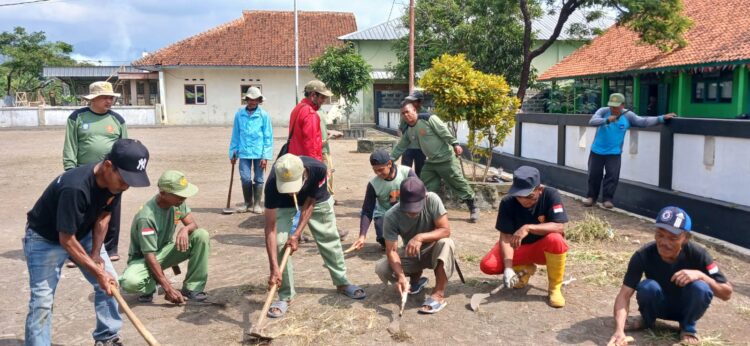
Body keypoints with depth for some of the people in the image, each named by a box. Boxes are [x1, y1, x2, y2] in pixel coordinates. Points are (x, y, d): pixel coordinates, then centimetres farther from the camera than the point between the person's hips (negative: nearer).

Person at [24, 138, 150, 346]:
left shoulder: (114, 181, -19)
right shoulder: (75, 188, -40)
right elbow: (66, 240, -30)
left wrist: (96, 254, -7)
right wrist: (97, 272, -25)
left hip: (83, 233, 6)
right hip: (45, 239, -6)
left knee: (110, 282, 2)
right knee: (42, 301, -12)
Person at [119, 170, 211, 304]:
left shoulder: (177, 201, -13)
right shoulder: (146, 217, -31)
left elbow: (193, 224, -5)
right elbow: (150, 256, -30)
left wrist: (185, 229, -32)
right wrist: (168, 288, -34)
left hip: (165, 250, 6)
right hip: (143, 258, -5)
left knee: (202, 235, -19)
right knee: (130, 282, -38)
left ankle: (192, 288, -12)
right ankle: (150, 286, 0)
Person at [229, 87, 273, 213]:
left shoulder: (264, 115, -5)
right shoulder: (239, 114, 2)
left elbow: (268, 137, -4)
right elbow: (235, 135, 8)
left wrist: (266, 156, -8)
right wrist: (233, 153, 8)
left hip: (259, 153, -1)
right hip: (244, 152, 1)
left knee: (258, 179, 8)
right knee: (245, 179, 1)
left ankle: (257, 204, 21)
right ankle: (248, 203, 20)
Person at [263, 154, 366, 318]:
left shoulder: (318, 169, -41)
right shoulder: (272, 184, -41)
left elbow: (310, 203, -24)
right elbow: (270, 227, -39)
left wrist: (297, 234, -30)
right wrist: (274, 268, -44)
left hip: (317, 200, 1)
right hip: (284, 205, -1)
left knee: (329, 239, 9)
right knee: (280, 244, -16)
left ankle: (342, 283, 30)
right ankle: (285, 296, 0)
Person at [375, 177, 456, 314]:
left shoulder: (432, 200, -26)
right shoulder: (391, 216, -25)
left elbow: (446, 230, -27)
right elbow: (391, 251, -26)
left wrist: (420, 237, -42)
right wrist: (401, 276, -41)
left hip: (432, 251, -2)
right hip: (410, 254, 2)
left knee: (446, 244, -35)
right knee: (381, 269, -22)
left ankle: (439, 294, -27)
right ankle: (416, 277, 8)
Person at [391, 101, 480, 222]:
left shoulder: (428, 119, -16)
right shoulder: (408, 131, 7)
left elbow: (444, 132, -19)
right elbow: (400, 147, 15)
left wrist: (455, 144, -26)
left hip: (446, 159, -7)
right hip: (431, 162, 7)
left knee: (458, 183, -1)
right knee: (426, 186, 8)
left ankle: (473, 208, 12)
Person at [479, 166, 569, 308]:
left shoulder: (551, 195, -22)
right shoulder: (507, 202, -18)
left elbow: (559, 227, -30)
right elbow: (506, 237, -18)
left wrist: (528, 228, -42)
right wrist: (508, 268, -31)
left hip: (543, 248, -2)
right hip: (518, 248, 2)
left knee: (555, 239, -37)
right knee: (487, 265, -21)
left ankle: (555, 287, -14)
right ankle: (524, 269, 10)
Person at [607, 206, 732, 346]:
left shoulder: (697, 254, -25)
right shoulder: (643, 255, -26)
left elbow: (727, 293, -18)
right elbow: (624, 294, -30)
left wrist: (700, 275, -37)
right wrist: (619, 331, -46)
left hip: (686, 308, 0)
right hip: (658, 306, 0)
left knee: (700, 288, -32)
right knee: (647, 287, -33)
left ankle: (688, 327, -2)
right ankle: (647, 319, 0)